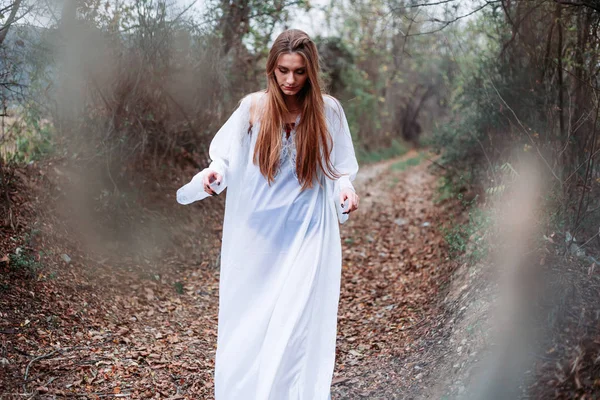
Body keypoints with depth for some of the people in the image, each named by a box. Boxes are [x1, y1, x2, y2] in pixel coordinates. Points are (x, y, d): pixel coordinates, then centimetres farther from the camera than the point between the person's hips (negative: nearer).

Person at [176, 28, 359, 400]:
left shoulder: (327, 110, -4)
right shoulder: (253, 107, -4)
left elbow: (339, 167, 4)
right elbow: (228, 158, 3)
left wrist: (345, 189, -17)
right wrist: (213, 172, -18)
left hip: (306, 233, -1)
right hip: (256, 231, 1)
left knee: (296, 322, -2)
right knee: (248, 320, 9)